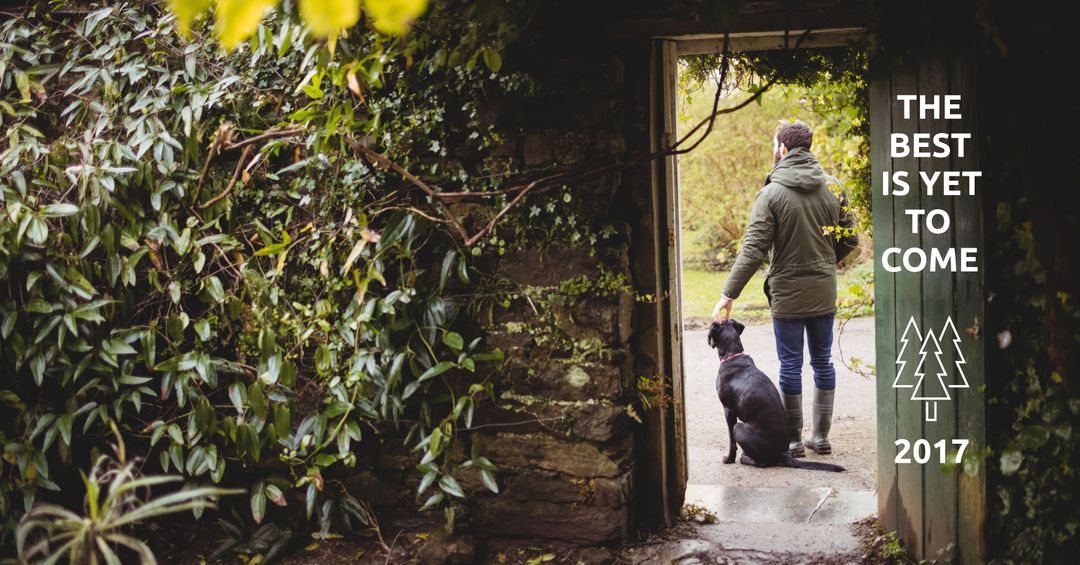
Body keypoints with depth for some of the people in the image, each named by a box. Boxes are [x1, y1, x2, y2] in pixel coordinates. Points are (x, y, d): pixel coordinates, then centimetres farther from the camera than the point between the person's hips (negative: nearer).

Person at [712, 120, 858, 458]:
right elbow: (849, 238, 5)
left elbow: (753, 251, -17)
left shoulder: (772, 193, -13)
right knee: (823, 362, 13)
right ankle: (821, 436, 20)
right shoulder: (831, 188, 1)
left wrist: (728, 295, -14)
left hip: (788, 294, -4)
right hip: (824, 293, 4)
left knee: (791, 365, 4)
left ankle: (793, 440, 11)